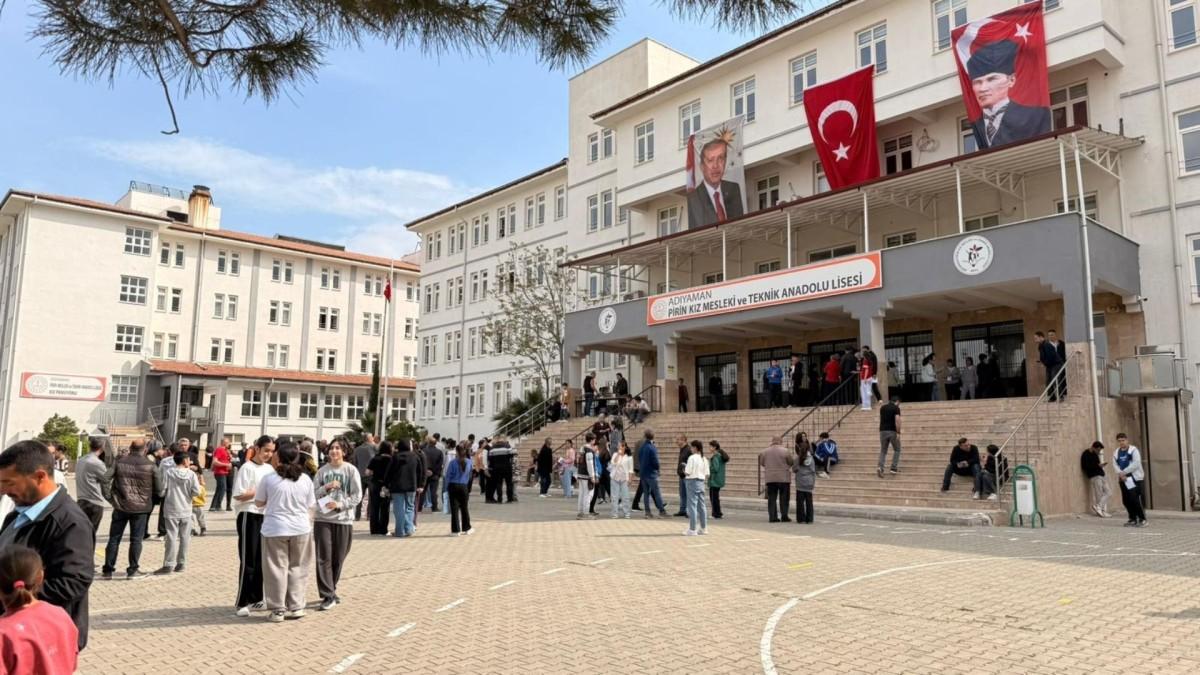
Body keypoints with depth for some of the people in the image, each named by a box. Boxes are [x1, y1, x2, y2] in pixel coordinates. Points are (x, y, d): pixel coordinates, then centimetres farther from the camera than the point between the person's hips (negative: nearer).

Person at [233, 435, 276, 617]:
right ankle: (242, 602, 4)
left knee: (261, 560, 12)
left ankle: (255, 598, 22)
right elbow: (239, 495, -13)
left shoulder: (270, 469, 11)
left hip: (266, 516, 6)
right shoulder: (247, 468, -8)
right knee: (248, 561, -3)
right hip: (249, 516, -6)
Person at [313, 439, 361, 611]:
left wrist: (340, 504, -15)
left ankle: (330, 591, 27)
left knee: (338, 559, 8)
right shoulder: (322, 471, 4)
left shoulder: (351, 470, -1)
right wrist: (326, 487, -13)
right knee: (323, 558, -5)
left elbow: (357, 496, -4)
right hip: (323, 519, 1)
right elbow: (313, 494, 2)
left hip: (344, 520, -1)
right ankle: (328, 596, 0)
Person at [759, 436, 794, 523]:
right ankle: (784, 516, 7)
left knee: (771, 498, 7)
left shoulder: (765, 451, -1)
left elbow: (762, 463, 10)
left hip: (770, 478, 2)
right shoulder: (785, 451, -10)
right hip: (784, 478, -2)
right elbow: (792, 463, -2)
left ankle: (772, 517, 4)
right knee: (784, 498, 7)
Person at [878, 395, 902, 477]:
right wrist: (898, 433, -16)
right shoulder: (896, 408, -4)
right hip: (892, 431, -4)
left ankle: (880, 467, -13)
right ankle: (894, 468, 12)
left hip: (883, 431, 4)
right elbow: (897, 420, -16)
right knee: (897, 450, 16)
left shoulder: (882, 408, 13)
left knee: (883, 451, 8)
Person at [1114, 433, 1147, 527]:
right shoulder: (1117, 452, 12)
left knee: (1135, 499, -13)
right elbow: (1116, 465, 6)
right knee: (1126, 500, 6)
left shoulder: (1133, 450, -6)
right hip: (1123, 479, 6)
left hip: (1134, 478, -6)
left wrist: (1124, 472, -14)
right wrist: (1121, 474, -11)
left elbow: (1136, 464, -15)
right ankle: (1133, 519, 17)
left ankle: (1142, 519, -3)